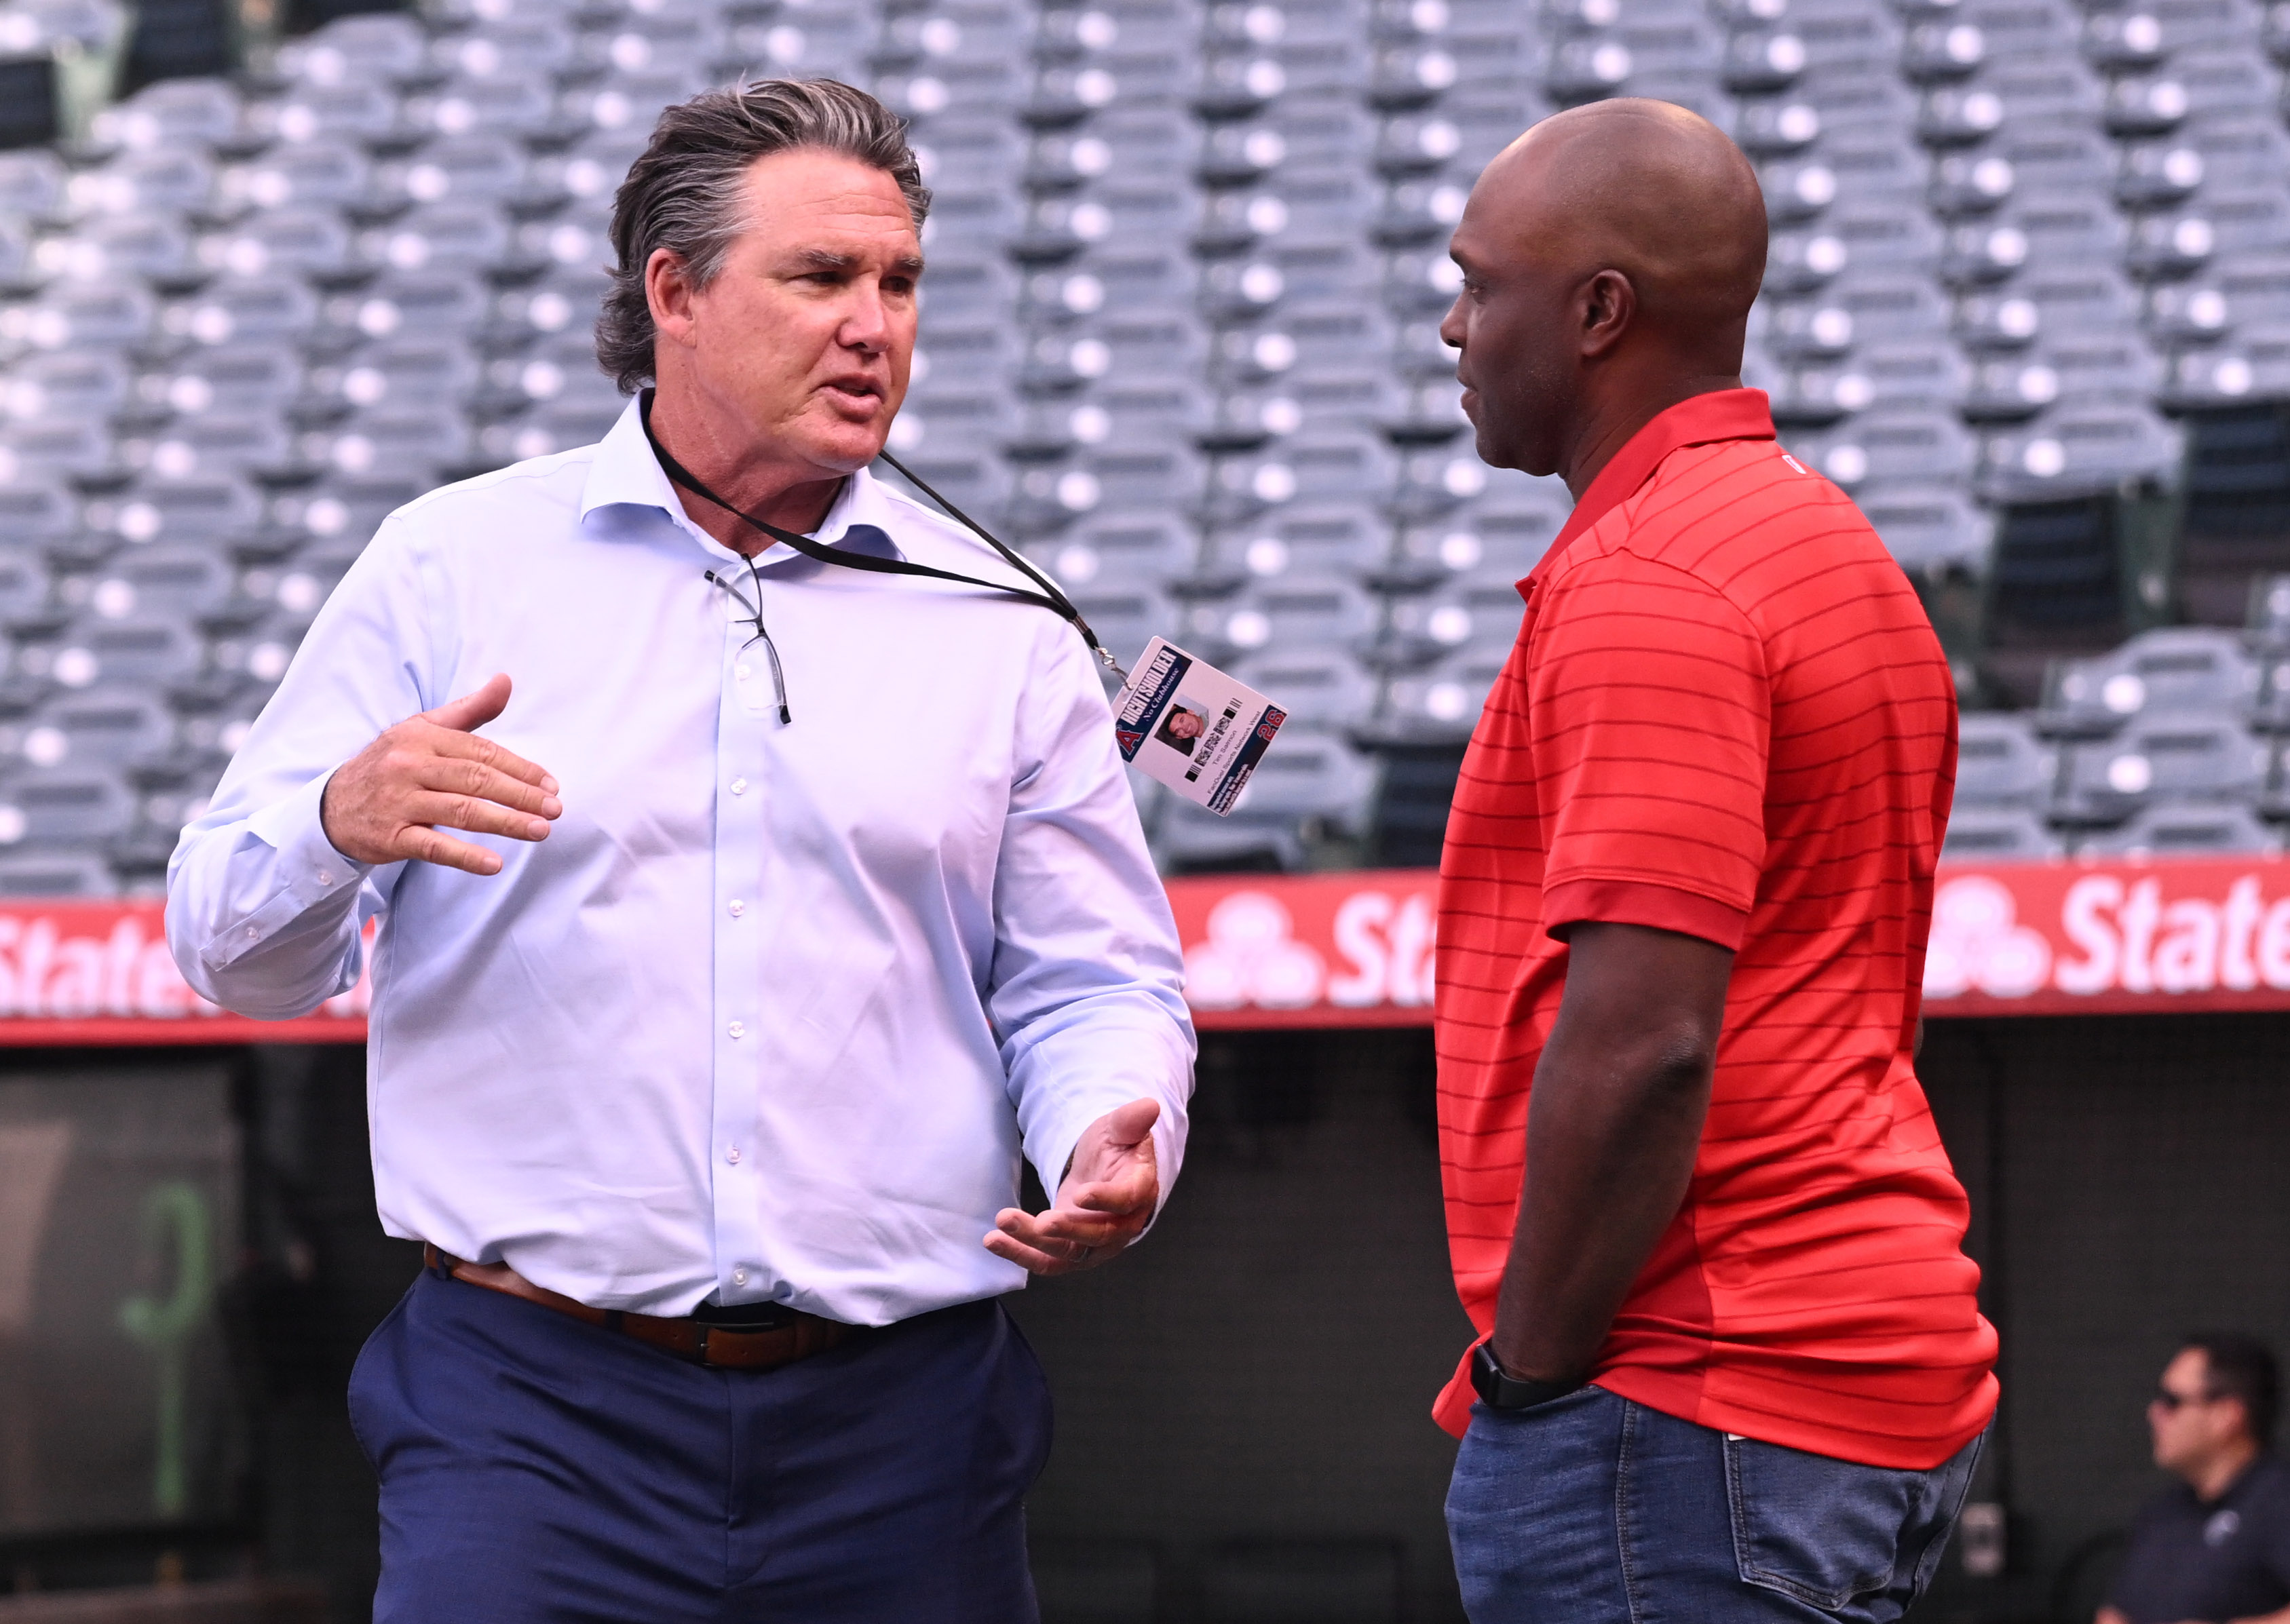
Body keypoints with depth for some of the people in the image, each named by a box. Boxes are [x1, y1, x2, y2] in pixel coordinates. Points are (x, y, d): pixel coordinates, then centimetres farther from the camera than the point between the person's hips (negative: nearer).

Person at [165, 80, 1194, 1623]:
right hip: (538, 1402, -2)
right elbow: (236, 947, 5)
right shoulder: (454, 567, 6)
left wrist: (1110, 1148, -11)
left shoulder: (1000, 631, 11)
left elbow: (1092, 985, 12)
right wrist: (342, 821, -19)